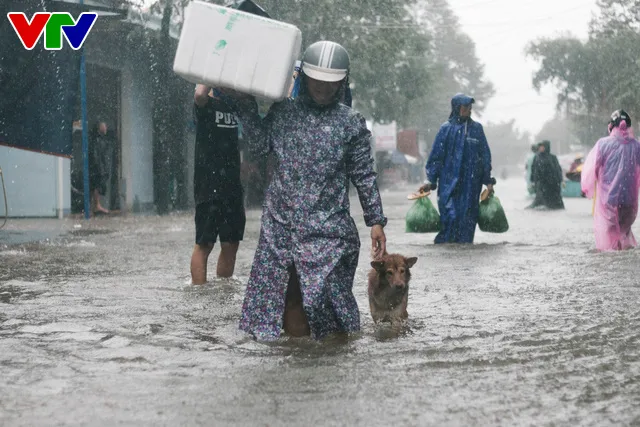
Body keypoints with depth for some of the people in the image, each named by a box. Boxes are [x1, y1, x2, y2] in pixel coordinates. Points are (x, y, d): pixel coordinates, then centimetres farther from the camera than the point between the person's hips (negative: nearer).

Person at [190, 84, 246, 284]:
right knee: (204, 243, -5)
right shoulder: (206, 105, -6)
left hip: (232, 185, 7)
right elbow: (199, 94, -28)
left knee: (231, 244, 10)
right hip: (208, 184, -7)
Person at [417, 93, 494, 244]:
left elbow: (485, 155, 14)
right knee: (450, 216, -11)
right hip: (449, 182, -3)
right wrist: (430, 181, -1)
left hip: (471, 184, 3)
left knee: (468, 218, 1)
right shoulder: (446, 129, 2)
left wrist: (488, 181, 11)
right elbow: (436, 156, 2)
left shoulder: (476, 128, 10)